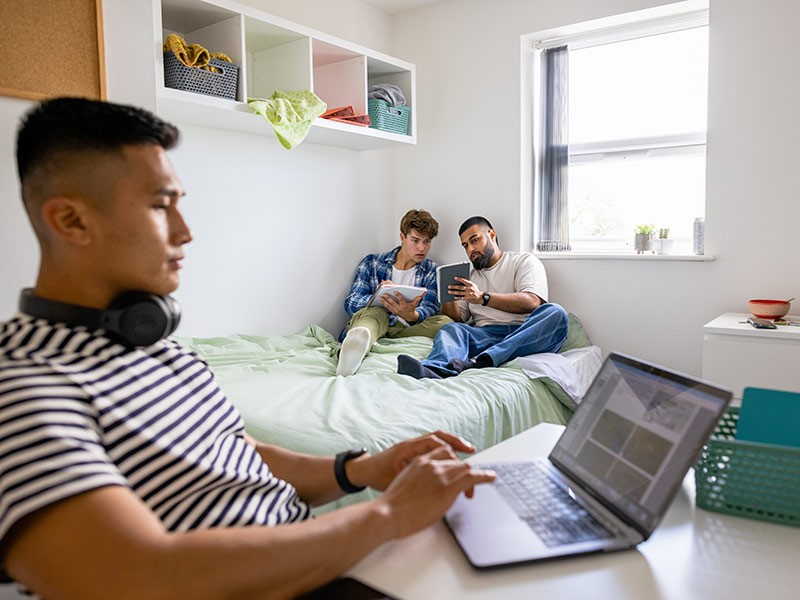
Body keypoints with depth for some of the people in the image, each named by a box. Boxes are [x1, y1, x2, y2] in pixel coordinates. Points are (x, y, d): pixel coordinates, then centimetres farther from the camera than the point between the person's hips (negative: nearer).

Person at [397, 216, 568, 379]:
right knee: (451, 329, -26)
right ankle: (433, 370, -60)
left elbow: (532, 302, -7)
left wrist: (483, 297, -16)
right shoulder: (468, 274, 28)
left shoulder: (524, 260, 14)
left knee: (556, 313, -31)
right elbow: (458, 319, 17)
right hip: (485, 335, 2)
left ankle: (482, 360, -48)